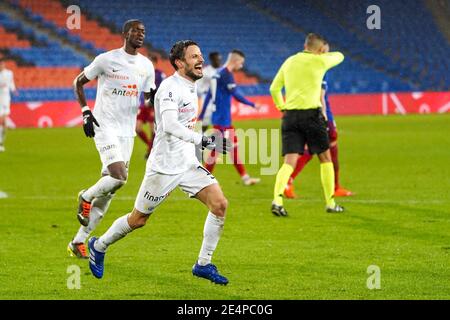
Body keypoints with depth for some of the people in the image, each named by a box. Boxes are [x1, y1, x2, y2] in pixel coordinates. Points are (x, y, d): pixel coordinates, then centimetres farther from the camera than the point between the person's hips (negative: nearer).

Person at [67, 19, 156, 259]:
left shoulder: (146, 66, 9)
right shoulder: (106, 59, -6)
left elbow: (148, 99, 18)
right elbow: (78, 82, 5)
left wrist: (154, 96, -6)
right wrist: (85, 113, -5)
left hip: (127, 132, 6)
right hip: (105, 127, -6)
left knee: (108, 191, 3)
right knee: (119, 177, -24)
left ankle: (78, 241, 11)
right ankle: (86, 197, 7)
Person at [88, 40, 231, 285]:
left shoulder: (190, 87, 10)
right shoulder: (170, 87, -18)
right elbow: (170, 125, -33)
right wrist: (201, 140, -42)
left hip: (188, 163, 8)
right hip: (164, 166, -8)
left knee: (220, 204, -10)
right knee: (138, 220, 4)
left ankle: (204, 264, -1)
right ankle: (99, 246, 29)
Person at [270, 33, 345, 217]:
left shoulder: (289, 62, 12)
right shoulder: (319, 61, 0)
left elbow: (274, 88, 15)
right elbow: (339, 56, 20)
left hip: (290, 115, 4)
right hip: (311, 113, -4)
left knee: (290, 161, -3)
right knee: (325, 158, 13)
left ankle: (277, 199, -25)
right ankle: (330, 203, 17)